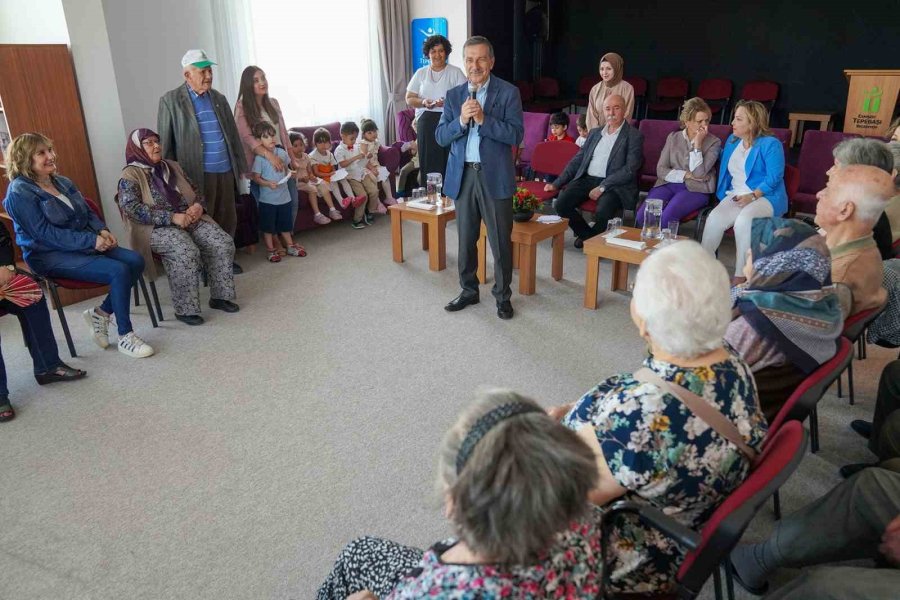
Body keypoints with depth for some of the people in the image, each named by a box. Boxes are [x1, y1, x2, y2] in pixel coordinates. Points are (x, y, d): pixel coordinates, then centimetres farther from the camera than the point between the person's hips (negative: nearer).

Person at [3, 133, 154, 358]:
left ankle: (100, 313, 4)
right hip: (50, 256, -8)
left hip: (84, 245, 8)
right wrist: (91, 240, -25)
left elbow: (88, 213, 18)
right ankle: (125, 337, -15)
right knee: (119, 271, -26)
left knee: (135, 261, -13)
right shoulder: (20, 193, -11)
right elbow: (45, 233, -19)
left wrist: (102, 231, -5)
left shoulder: (62, 182, 13)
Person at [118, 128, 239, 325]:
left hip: (189, 219, 6)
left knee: (223, 243, -17)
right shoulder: (130, 176, -3)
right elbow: (133, 209, -16)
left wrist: (198, 205, -5)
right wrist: (172, 217, -23)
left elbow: (194, 190, 21)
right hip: (157, 228, -6)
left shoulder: (171, 166, 18)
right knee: (186, 252, -35)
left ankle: (219, 296, -6)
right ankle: (185, 309, -23)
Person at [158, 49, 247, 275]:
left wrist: (240, 165, 14)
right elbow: (165, 142, -3)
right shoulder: (171, 100, -3)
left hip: (225, 171, 5)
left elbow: (233, 133, 16)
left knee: (227, 218, 10)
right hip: (199, 174, -5)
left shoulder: (219, 98, 12)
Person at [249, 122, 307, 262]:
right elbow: (256, 177, -11)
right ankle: (271, 250, 20)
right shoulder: (259, 158, -13)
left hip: (284, 196, 4)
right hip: (267, 199, -4)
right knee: (268, 226, 8)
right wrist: (268, 183, -26)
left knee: (285, 224, 18)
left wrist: (289, 175, -1)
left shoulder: (282, 153, 1)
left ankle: (290, 246, 32)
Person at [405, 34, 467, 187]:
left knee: (449, 164, -10)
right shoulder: (420, 73, 14)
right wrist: (423, 102, -7)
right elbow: (409, 99, 13)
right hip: (426, 122, 2)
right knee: (428, 163, -2)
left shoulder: (455, 72, 7)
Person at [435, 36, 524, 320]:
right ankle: (469, 291, 29)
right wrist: (461, 120, -16)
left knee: (500, 241, 2)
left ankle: (503, 296, 17)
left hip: (495, 176, -4)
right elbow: (440, 137, 2)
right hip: (462, 176, 4)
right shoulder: (454, 95, 9)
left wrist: (484, 119, -22)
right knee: (466, 240, 14)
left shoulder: (508, 92, -2)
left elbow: (516, 135, -11)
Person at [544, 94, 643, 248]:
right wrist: (556, 183, 10)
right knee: (561, 204, -20)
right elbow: (577, 160, 20)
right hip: (586, 179, 5)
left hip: (614, 184, -5)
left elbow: (630, 169, -9)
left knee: (602, 213, -33)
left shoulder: (634, 136, 2)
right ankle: (587, 233, 5)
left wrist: (602, 187, -18)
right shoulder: (594, 133, 19)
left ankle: (593, 238, 1)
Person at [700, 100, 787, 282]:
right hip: (735, 195, 6)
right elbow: (725, 167, 33)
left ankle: (740, 277, -29)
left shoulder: (770, 144, -6)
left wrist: (752, 196, -26)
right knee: (714, 219, -26)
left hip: (765, 197, -5)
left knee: (743, 221, -36)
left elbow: (774, 177, -13)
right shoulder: (732, 140, 15)